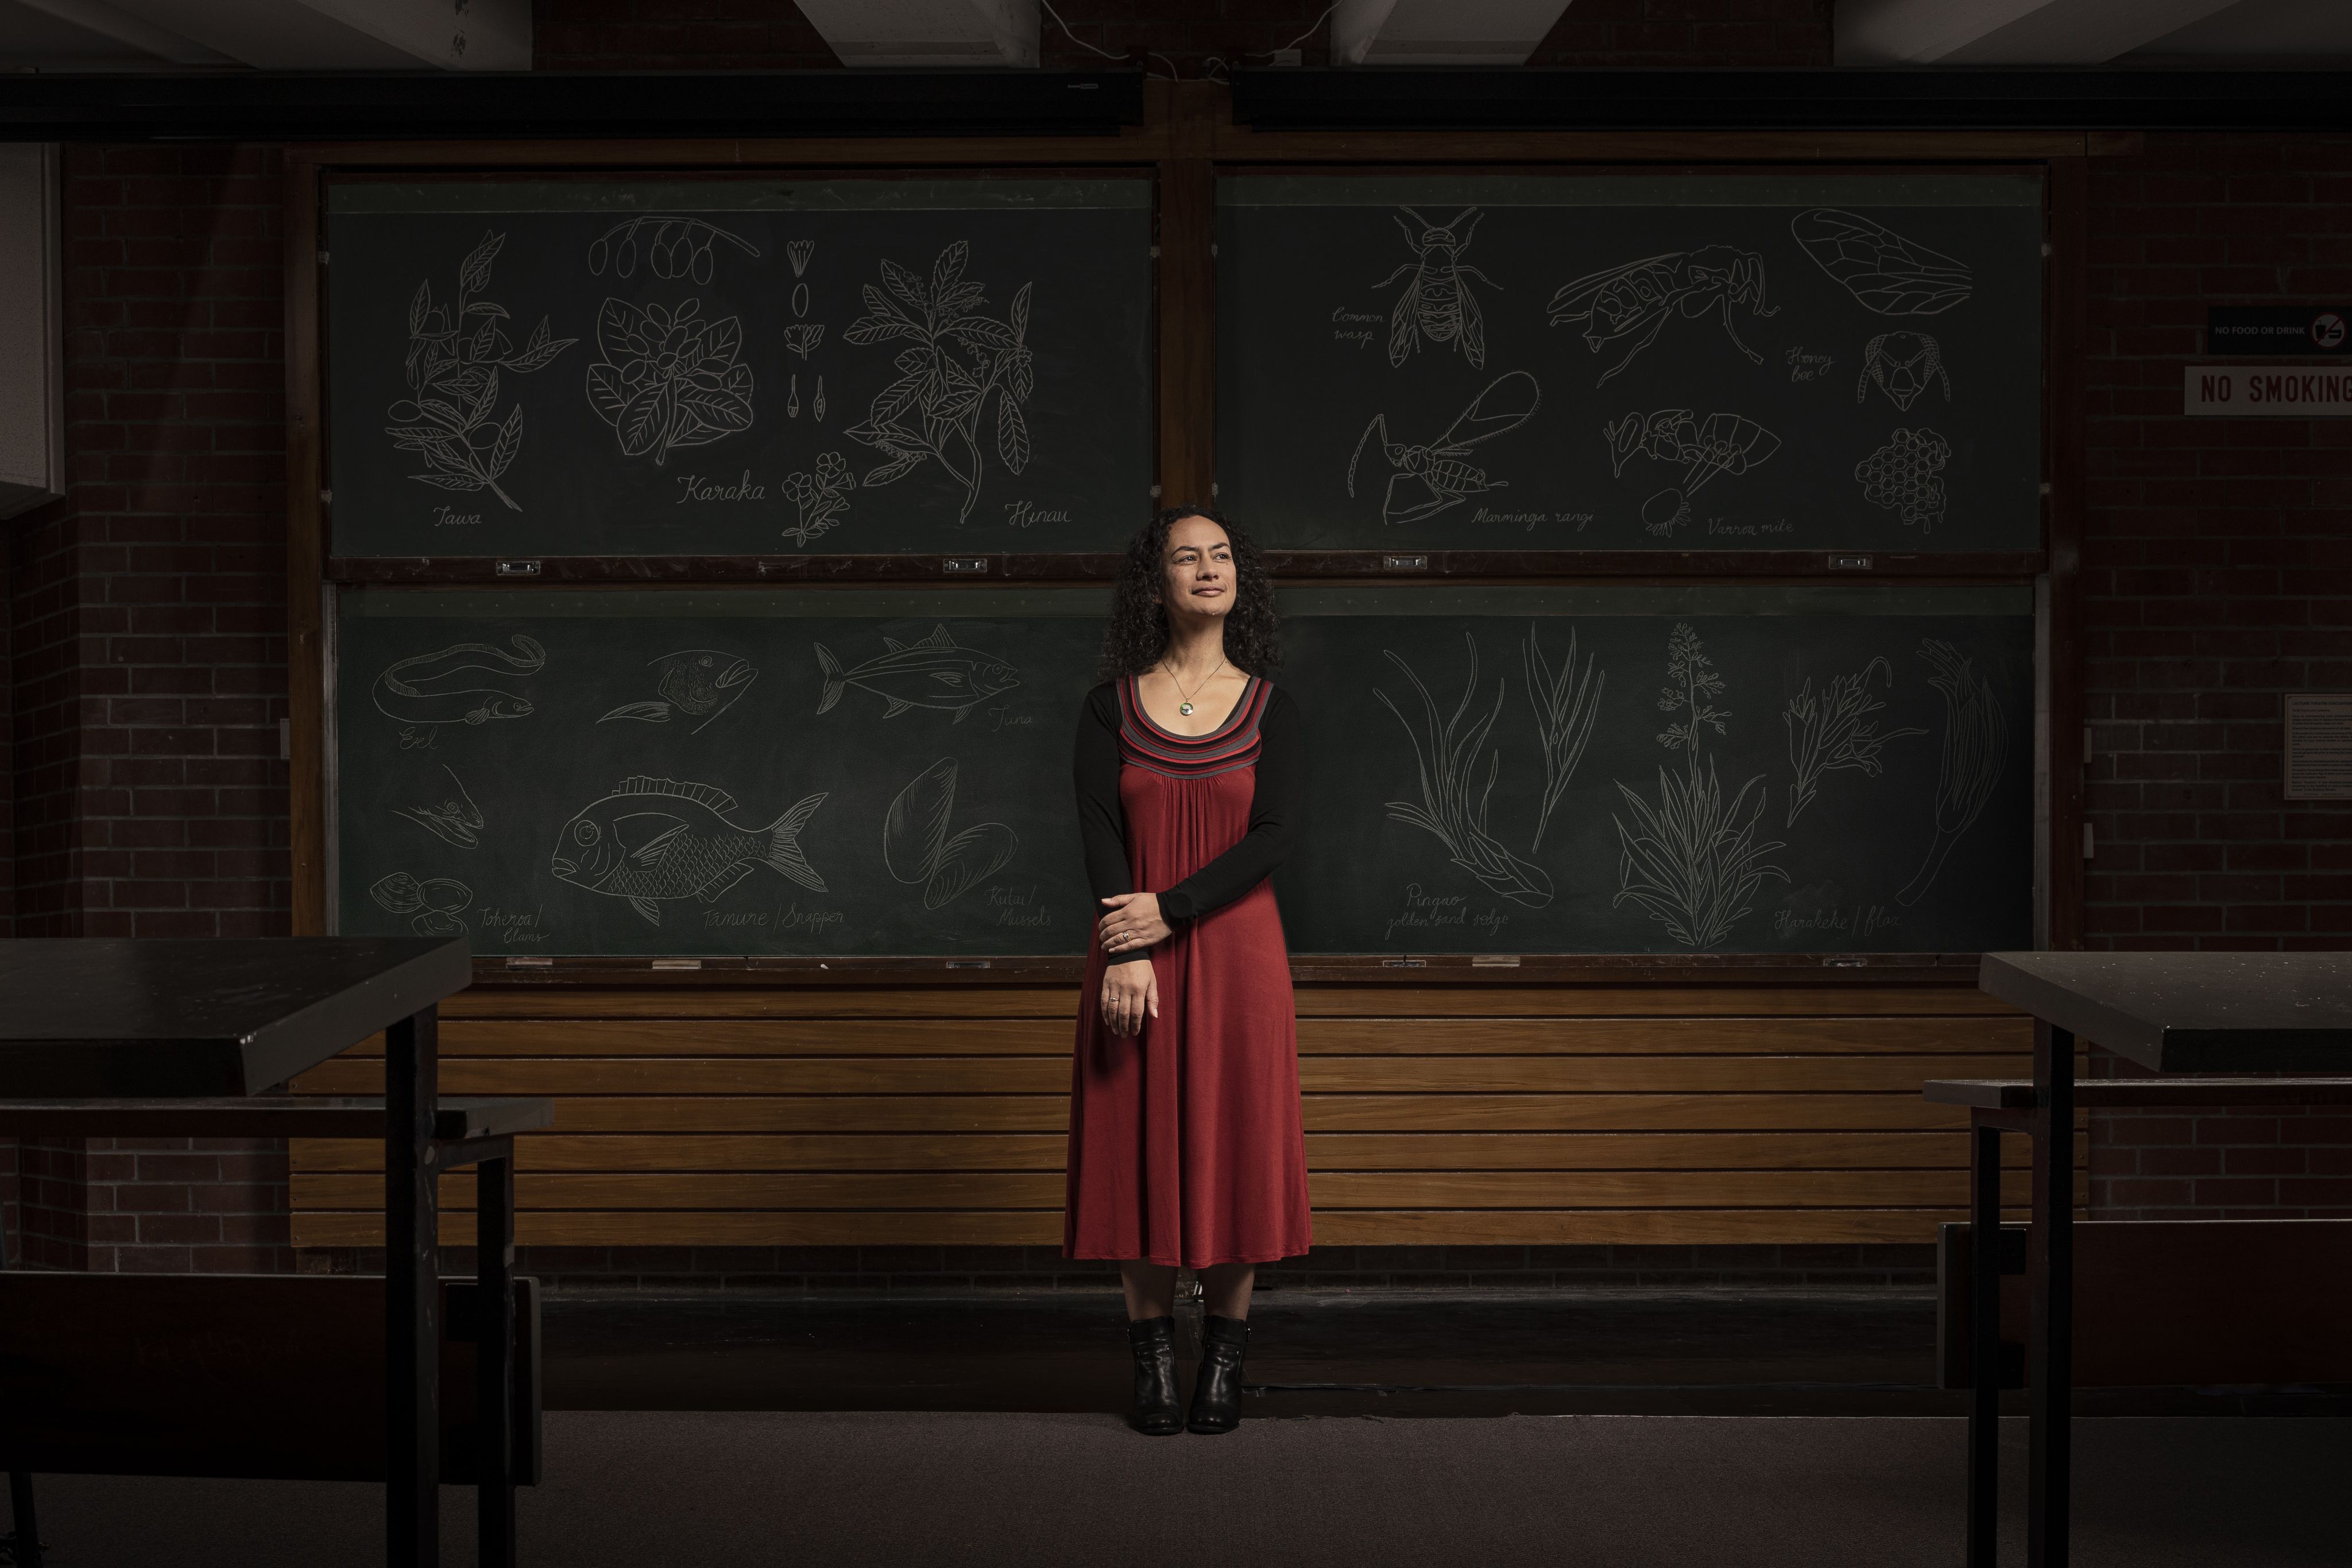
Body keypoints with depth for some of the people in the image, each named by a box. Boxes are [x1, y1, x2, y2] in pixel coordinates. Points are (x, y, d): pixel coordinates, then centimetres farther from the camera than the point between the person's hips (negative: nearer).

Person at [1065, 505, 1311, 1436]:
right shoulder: (1112, 707, 4)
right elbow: (1099, 829, -5)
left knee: (1234, 1141, 1)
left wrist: (1170, 911, -18)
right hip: (1136, 952, 0)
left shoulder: (1269, 708, 3)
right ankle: (1152, 1356, 10)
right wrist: (1126, 950, -18)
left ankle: (1226, 1359, 11)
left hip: (1235, 950, 0)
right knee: (1139, 1146, 2)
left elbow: (1276, 834, -7)